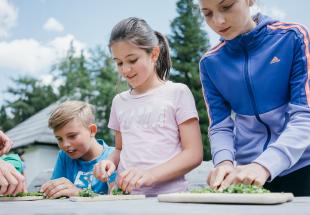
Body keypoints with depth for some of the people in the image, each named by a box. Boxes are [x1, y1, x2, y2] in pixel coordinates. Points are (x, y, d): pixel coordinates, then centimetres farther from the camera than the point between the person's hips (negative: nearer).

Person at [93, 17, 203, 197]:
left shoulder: (177, 92, 1)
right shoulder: (120, 101, 14)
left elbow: (194, 154, -4)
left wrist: (150, 175, -17)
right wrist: (111, 162, 0)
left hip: (167, 195, -3)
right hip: (125, 194, 4)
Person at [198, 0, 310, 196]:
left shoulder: (293, 37, -10)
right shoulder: (210, 63, -1)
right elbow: (220, 126, -1)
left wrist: (263, 165, -29)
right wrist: (224, 161, -22)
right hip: (247, 173, 2)